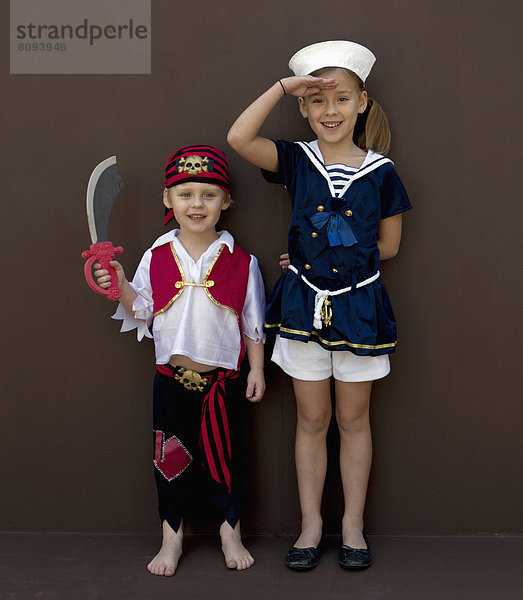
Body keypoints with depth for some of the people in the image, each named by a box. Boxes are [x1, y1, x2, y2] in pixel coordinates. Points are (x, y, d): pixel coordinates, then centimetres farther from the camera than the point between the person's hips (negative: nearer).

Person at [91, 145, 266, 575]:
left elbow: (253, 324, 3)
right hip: (172, 378, 1)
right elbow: (142, 310, 4)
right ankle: (172, 537, 28)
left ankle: (230, 532, 30)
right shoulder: (157, 257, -1)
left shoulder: (241, 262, -3)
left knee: (224, 456, 11)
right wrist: (121, 287, -14)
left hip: (223, 379, -1)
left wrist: (257, 370, 2)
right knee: (170, 457, 10)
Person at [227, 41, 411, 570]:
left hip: (358, 305, 0)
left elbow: (387, 244, 3)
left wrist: (333, 256, -2)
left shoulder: (380, 172, -3)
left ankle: (353, 523, 27)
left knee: (353, 418, 11)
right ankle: (311, 523, 26)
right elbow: (239, 139, -19)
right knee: (312, 418, 11)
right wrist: (283, 86, -18)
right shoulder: (296, 160, -2)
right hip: (303, 304, 1)